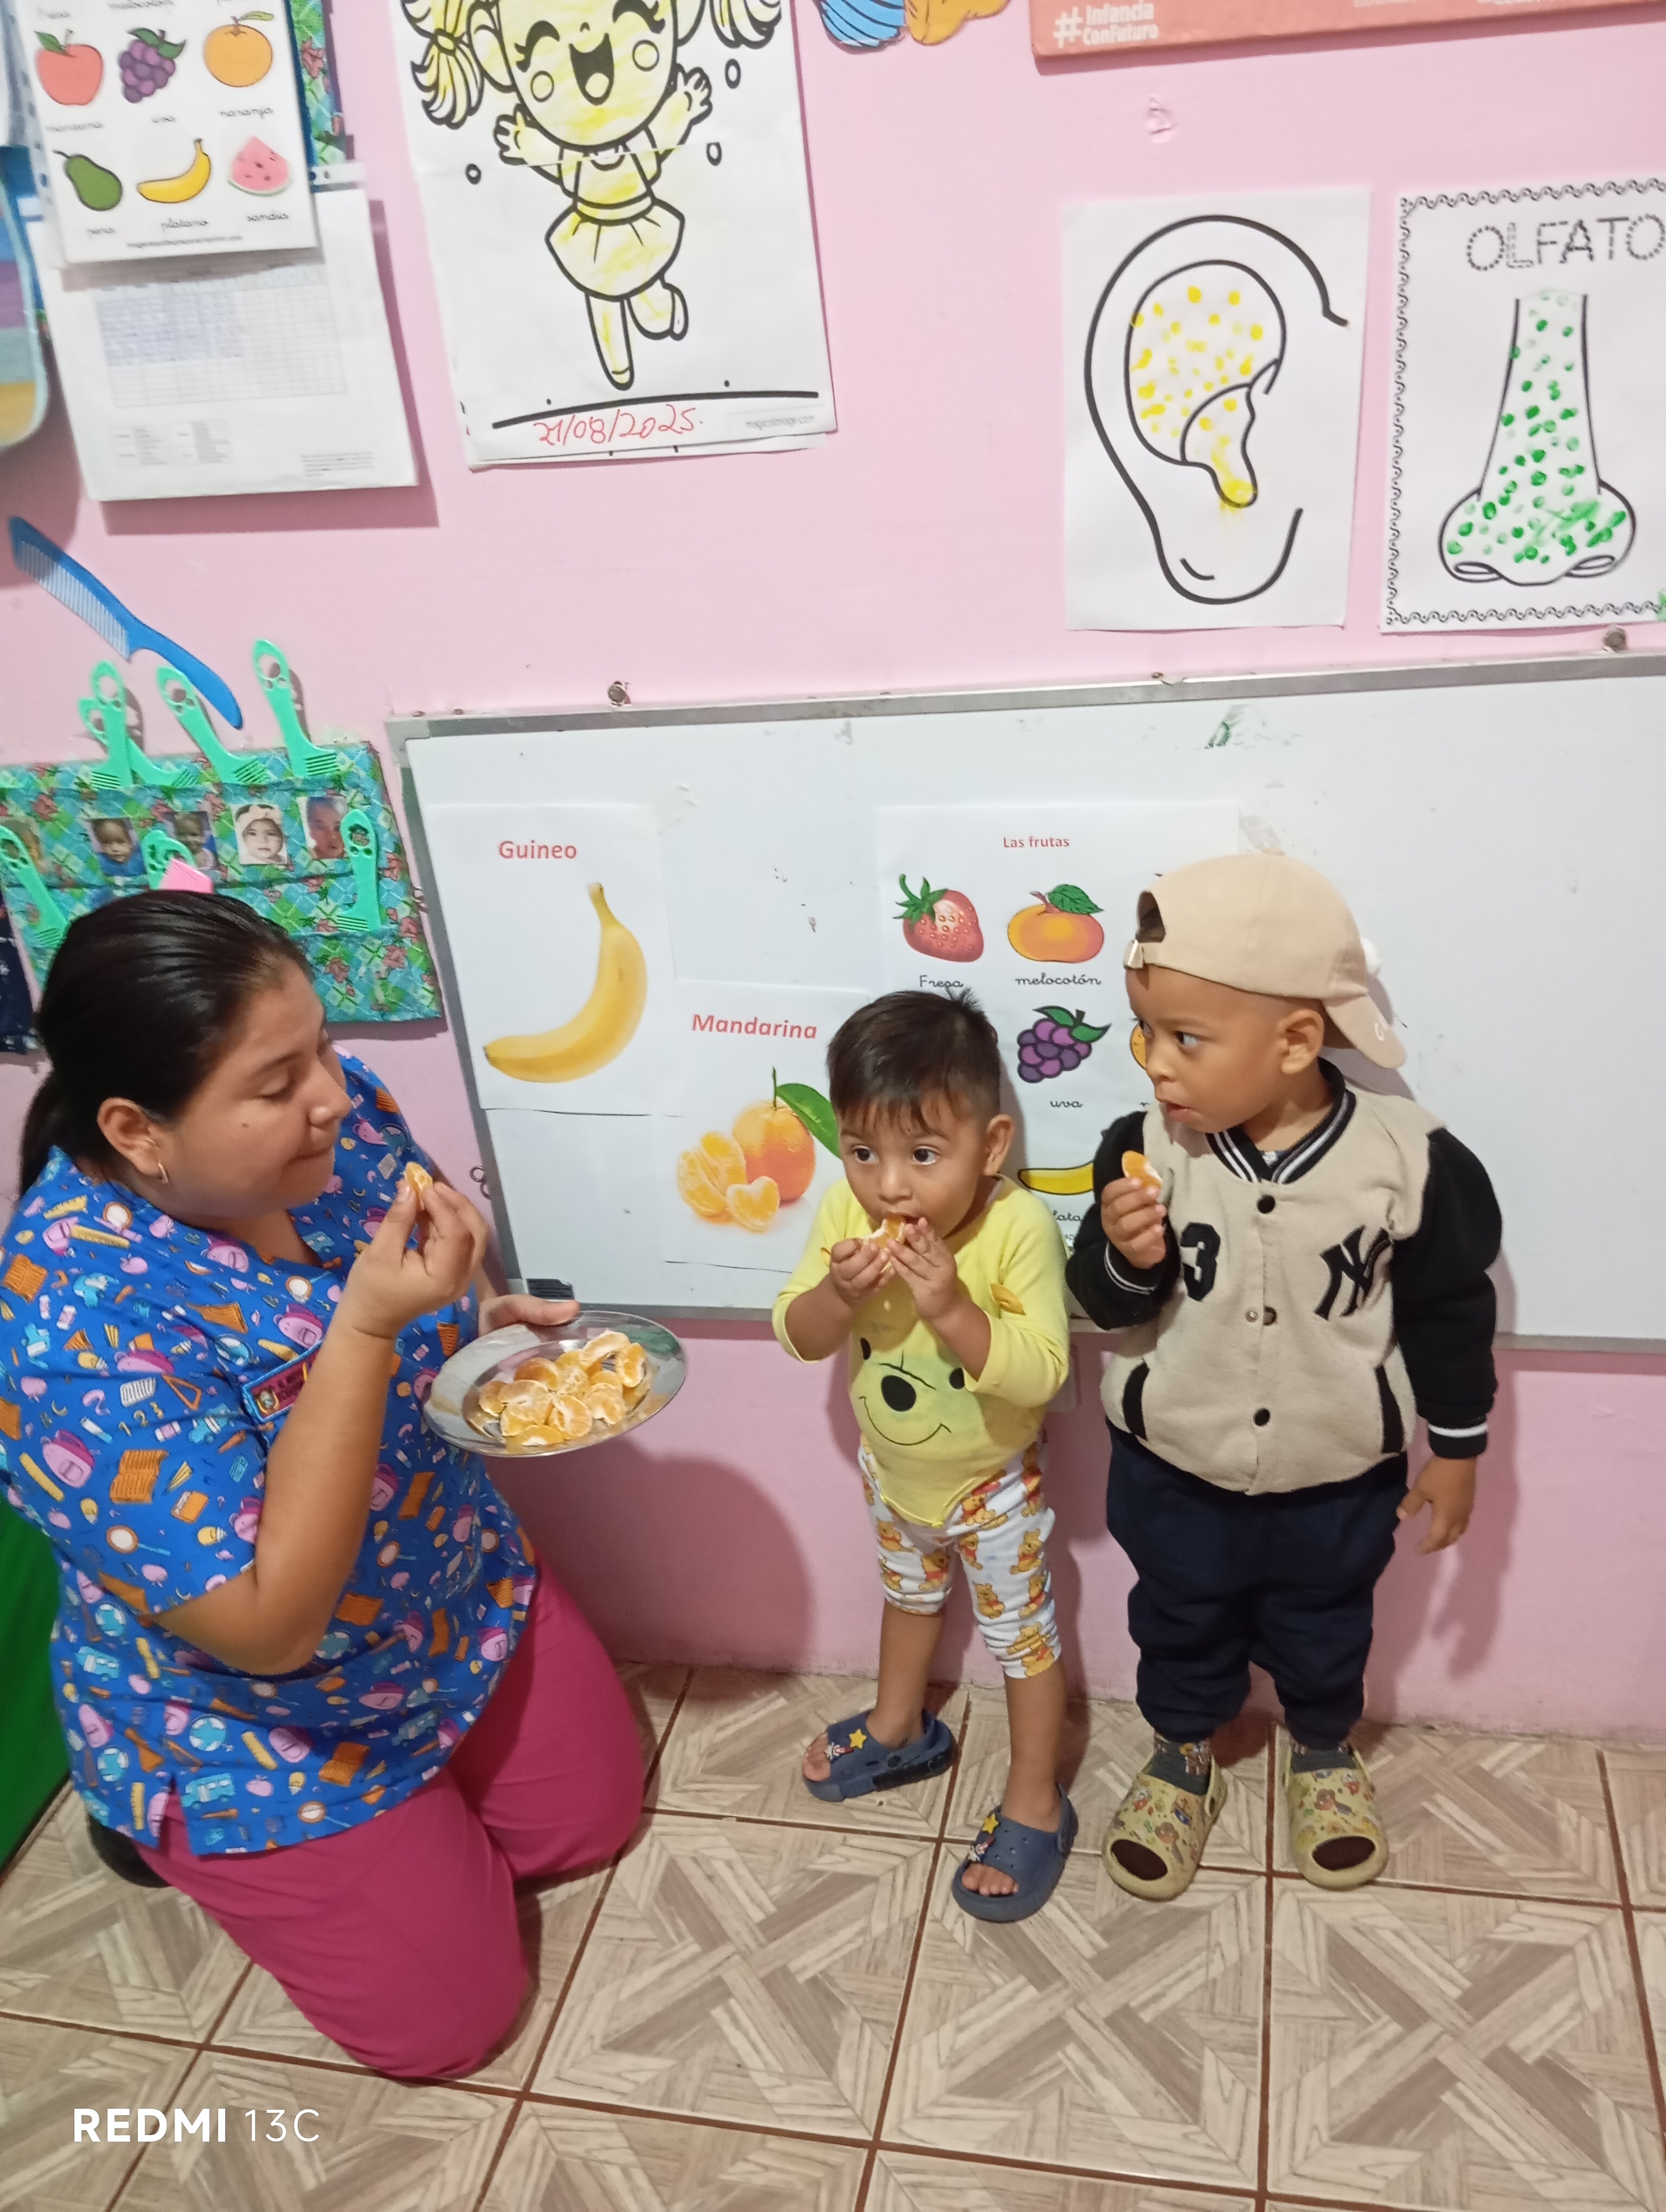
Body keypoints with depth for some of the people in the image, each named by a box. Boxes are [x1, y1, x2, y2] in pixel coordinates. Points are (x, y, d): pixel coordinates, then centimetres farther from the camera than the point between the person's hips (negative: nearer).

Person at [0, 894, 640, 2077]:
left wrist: (481, 1322, -19)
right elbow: (269, 1624, -35)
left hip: (467, 1593, 6)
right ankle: (171, 1826, 25)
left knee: (593, 1817, 17)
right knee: (446, 2017, 8)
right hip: (255, 1728, -5)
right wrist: (367, 1327, -43)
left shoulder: (342, 1120, -17)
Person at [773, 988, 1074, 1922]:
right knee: (911, 1596, 31)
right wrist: (839, 1293, -36)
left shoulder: (1021, 1226, -34)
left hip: (992, 1484, -5)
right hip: (893, 1470, 5)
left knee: (1023, 1635, 16)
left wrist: (951, 1308, -47)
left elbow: (1041, 1373, -35)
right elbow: (798, 1337, -15)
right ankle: (902, 1728, 57)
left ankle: (1036, 1805, 37)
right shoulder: (847, 1212, -21)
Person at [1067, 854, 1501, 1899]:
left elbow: (1449, 1308, -7)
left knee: (1324, 1633, 24)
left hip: (1338, 1479, 0)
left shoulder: (1409, 1157, -22)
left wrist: (1457, 1449, 1)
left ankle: (1326, 1752, 55)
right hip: (1175, 1470, 1)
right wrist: (1125, 1257, -34)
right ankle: (1183, 1760, 51)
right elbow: (1107, 1303, -11)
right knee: (1181, 1625, 23)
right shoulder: (1148, 1149, -20)